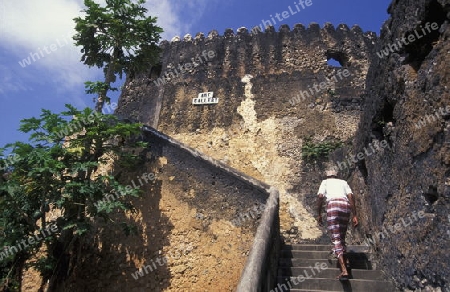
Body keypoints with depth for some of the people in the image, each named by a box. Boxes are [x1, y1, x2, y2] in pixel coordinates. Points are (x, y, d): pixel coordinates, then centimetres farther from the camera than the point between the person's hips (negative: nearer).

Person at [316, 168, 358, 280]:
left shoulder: (325, 182, 23)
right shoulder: (343, 182, 30)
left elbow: (320, 196, 6)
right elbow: (351, 196, 14)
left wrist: (319, 214, 9)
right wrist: (354, 215, 11)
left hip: (333, 204, -4)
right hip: (345, 205, 4)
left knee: (336, 238, -8)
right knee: (341, 236, 23)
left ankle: (344, 270, -18)